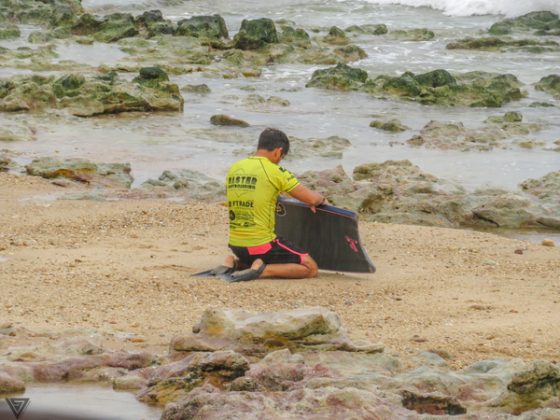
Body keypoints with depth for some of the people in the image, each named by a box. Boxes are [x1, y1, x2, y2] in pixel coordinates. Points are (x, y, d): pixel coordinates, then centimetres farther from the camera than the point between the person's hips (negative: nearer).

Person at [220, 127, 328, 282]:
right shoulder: (275, 172, -12)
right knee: (310, 268, 5)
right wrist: (322, 199, 16)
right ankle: (262, 270, -12)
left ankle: (235, 263, 8)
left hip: (235, 244, 7)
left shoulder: (234, 169, 6)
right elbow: (311, 199, -8)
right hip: (261, 244, -7)